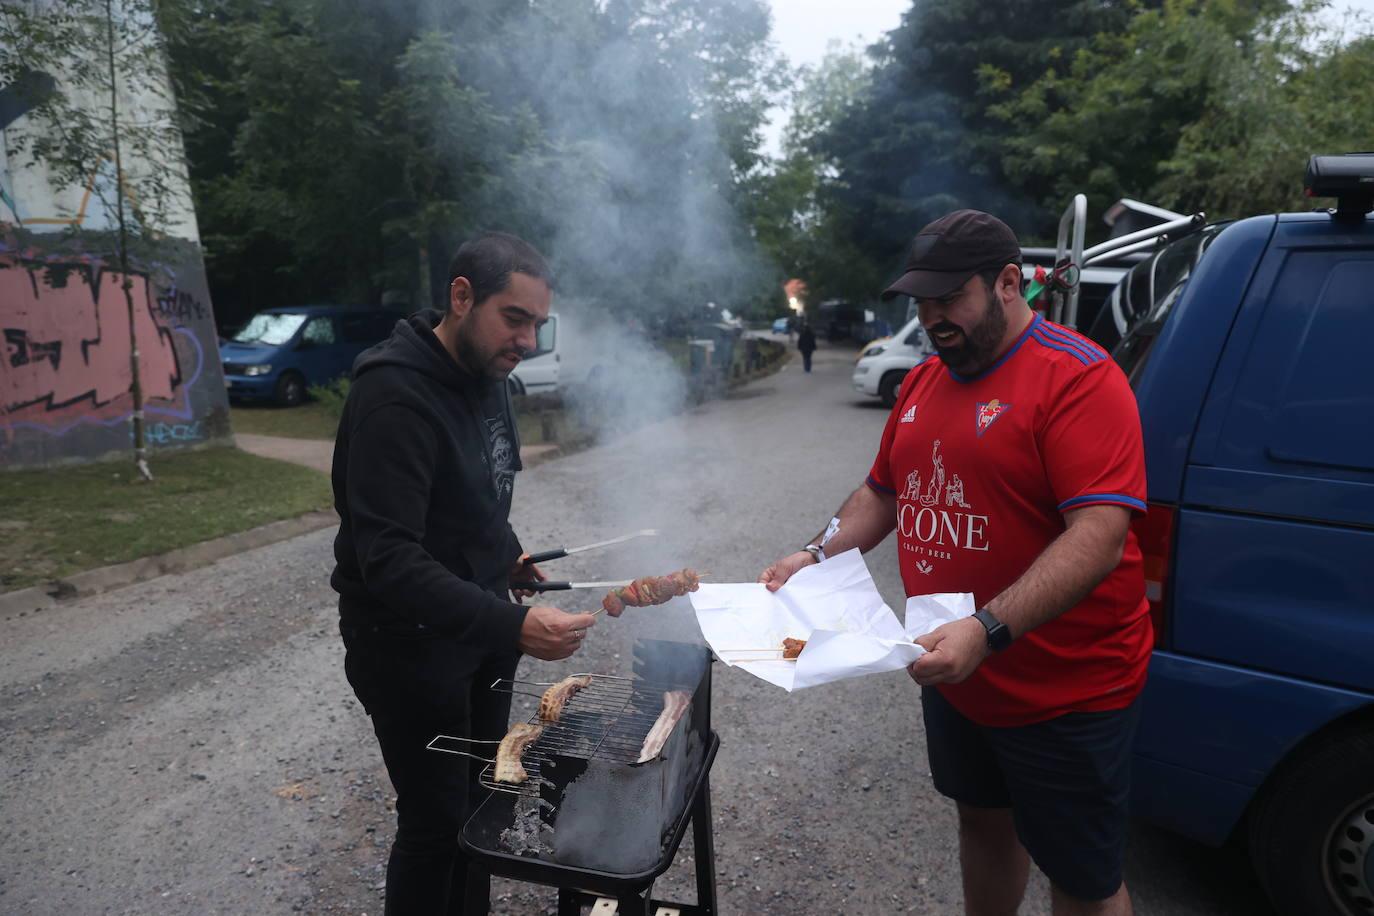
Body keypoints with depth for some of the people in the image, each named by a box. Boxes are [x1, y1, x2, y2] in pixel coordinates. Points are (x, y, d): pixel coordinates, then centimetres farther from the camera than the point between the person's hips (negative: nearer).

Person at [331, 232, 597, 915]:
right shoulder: (395, 396, -24)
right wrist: (512, 627, -40)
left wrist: (506, 558, 3)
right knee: (436, 822, 5)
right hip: (410, 643, -8)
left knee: (481, 802, 19)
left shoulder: (486, 376, 4)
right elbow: (389, 562, -32)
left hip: (480, 622, 8)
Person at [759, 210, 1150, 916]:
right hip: (953, 674, 7)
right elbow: (883, 492, 14)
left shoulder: (1078, 378, -19)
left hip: (1062, 692, -6)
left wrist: (987, 631, -35)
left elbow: (1099, 536, -27)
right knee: (983, 821, 27)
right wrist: (818, 555, -2)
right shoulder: (923, 381, 5)